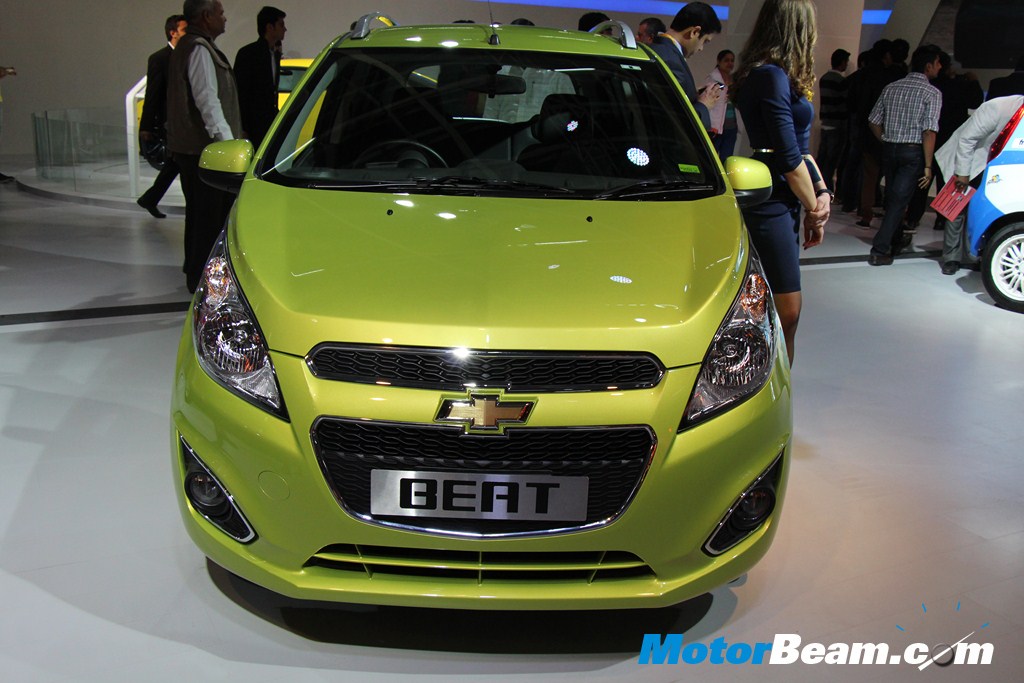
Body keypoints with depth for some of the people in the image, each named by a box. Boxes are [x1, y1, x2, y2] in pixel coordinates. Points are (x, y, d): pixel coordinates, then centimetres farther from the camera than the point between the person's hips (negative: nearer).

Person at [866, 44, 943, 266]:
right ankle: (879, 250, -12)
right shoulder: (932, 93, -8)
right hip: (913, 152, -5)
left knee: (892, 197, 18)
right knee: (899, 200, -5)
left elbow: (874, 121, 7)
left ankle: (896, 243, 34)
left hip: (889, 149, 5)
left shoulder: (891, 88, 7)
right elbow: (929, 132, -15)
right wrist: (928, 166, -12)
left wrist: (887, 141, 17)